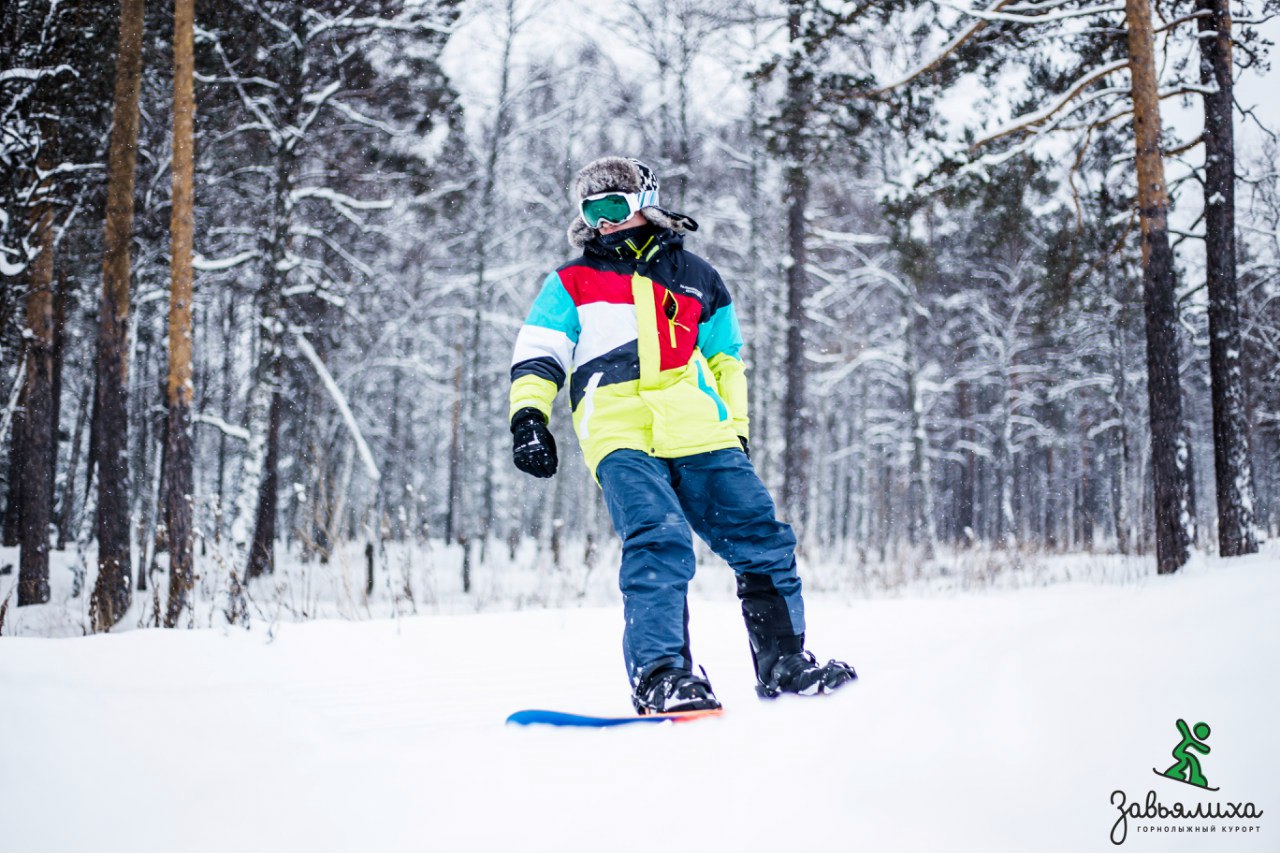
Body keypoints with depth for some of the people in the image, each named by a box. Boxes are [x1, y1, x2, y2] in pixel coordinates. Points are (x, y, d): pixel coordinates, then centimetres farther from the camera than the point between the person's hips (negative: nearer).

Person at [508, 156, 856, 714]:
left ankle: (783, 661, 9)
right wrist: (528, 417, -4)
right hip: (622, 439, -3)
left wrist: (736, 430, 20)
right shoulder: (572, 283, 18)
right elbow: (537, 357, 13)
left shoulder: (695, 276, 23)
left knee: (763, 540, -3)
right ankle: (659, 674, -25)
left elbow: (726, 359, 29)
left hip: (700, 437, 3)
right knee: (658, 542, -25)